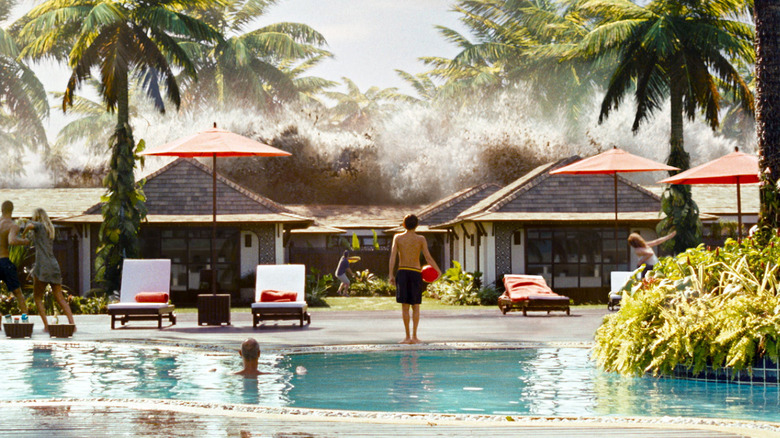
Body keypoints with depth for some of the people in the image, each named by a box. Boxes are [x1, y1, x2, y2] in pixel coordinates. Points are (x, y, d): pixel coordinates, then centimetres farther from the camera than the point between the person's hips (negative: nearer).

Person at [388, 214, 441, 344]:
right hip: (416, 272, -1)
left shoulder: (397, 238, 3)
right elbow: (428, 258, -1)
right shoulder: (420, 239, 0)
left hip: (402, 272, 1)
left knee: (404, 306, 3)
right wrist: (438, 271, 11)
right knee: (415, 306, 6)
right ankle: (414, 336, 0)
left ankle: (407, 336, 0)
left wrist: (391, 275, -3)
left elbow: (393, 256, -4)